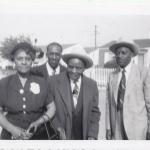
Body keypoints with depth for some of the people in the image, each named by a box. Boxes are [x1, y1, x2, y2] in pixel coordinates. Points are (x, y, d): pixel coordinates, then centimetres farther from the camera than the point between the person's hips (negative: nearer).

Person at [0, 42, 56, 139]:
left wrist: (38, 122, -12)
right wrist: (12, 129, -14)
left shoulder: (42, 83, -2)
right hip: (11, 136, 0)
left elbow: (51, 108, 3)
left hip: (37, 135, 0)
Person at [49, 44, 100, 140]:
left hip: (83, 137, 2)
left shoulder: (92, 85, 1)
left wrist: (92, 135, -4)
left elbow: (94, 112, 5)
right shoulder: (54, 82, -5)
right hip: (60, 137, -2)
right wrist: (57, 127, -12)